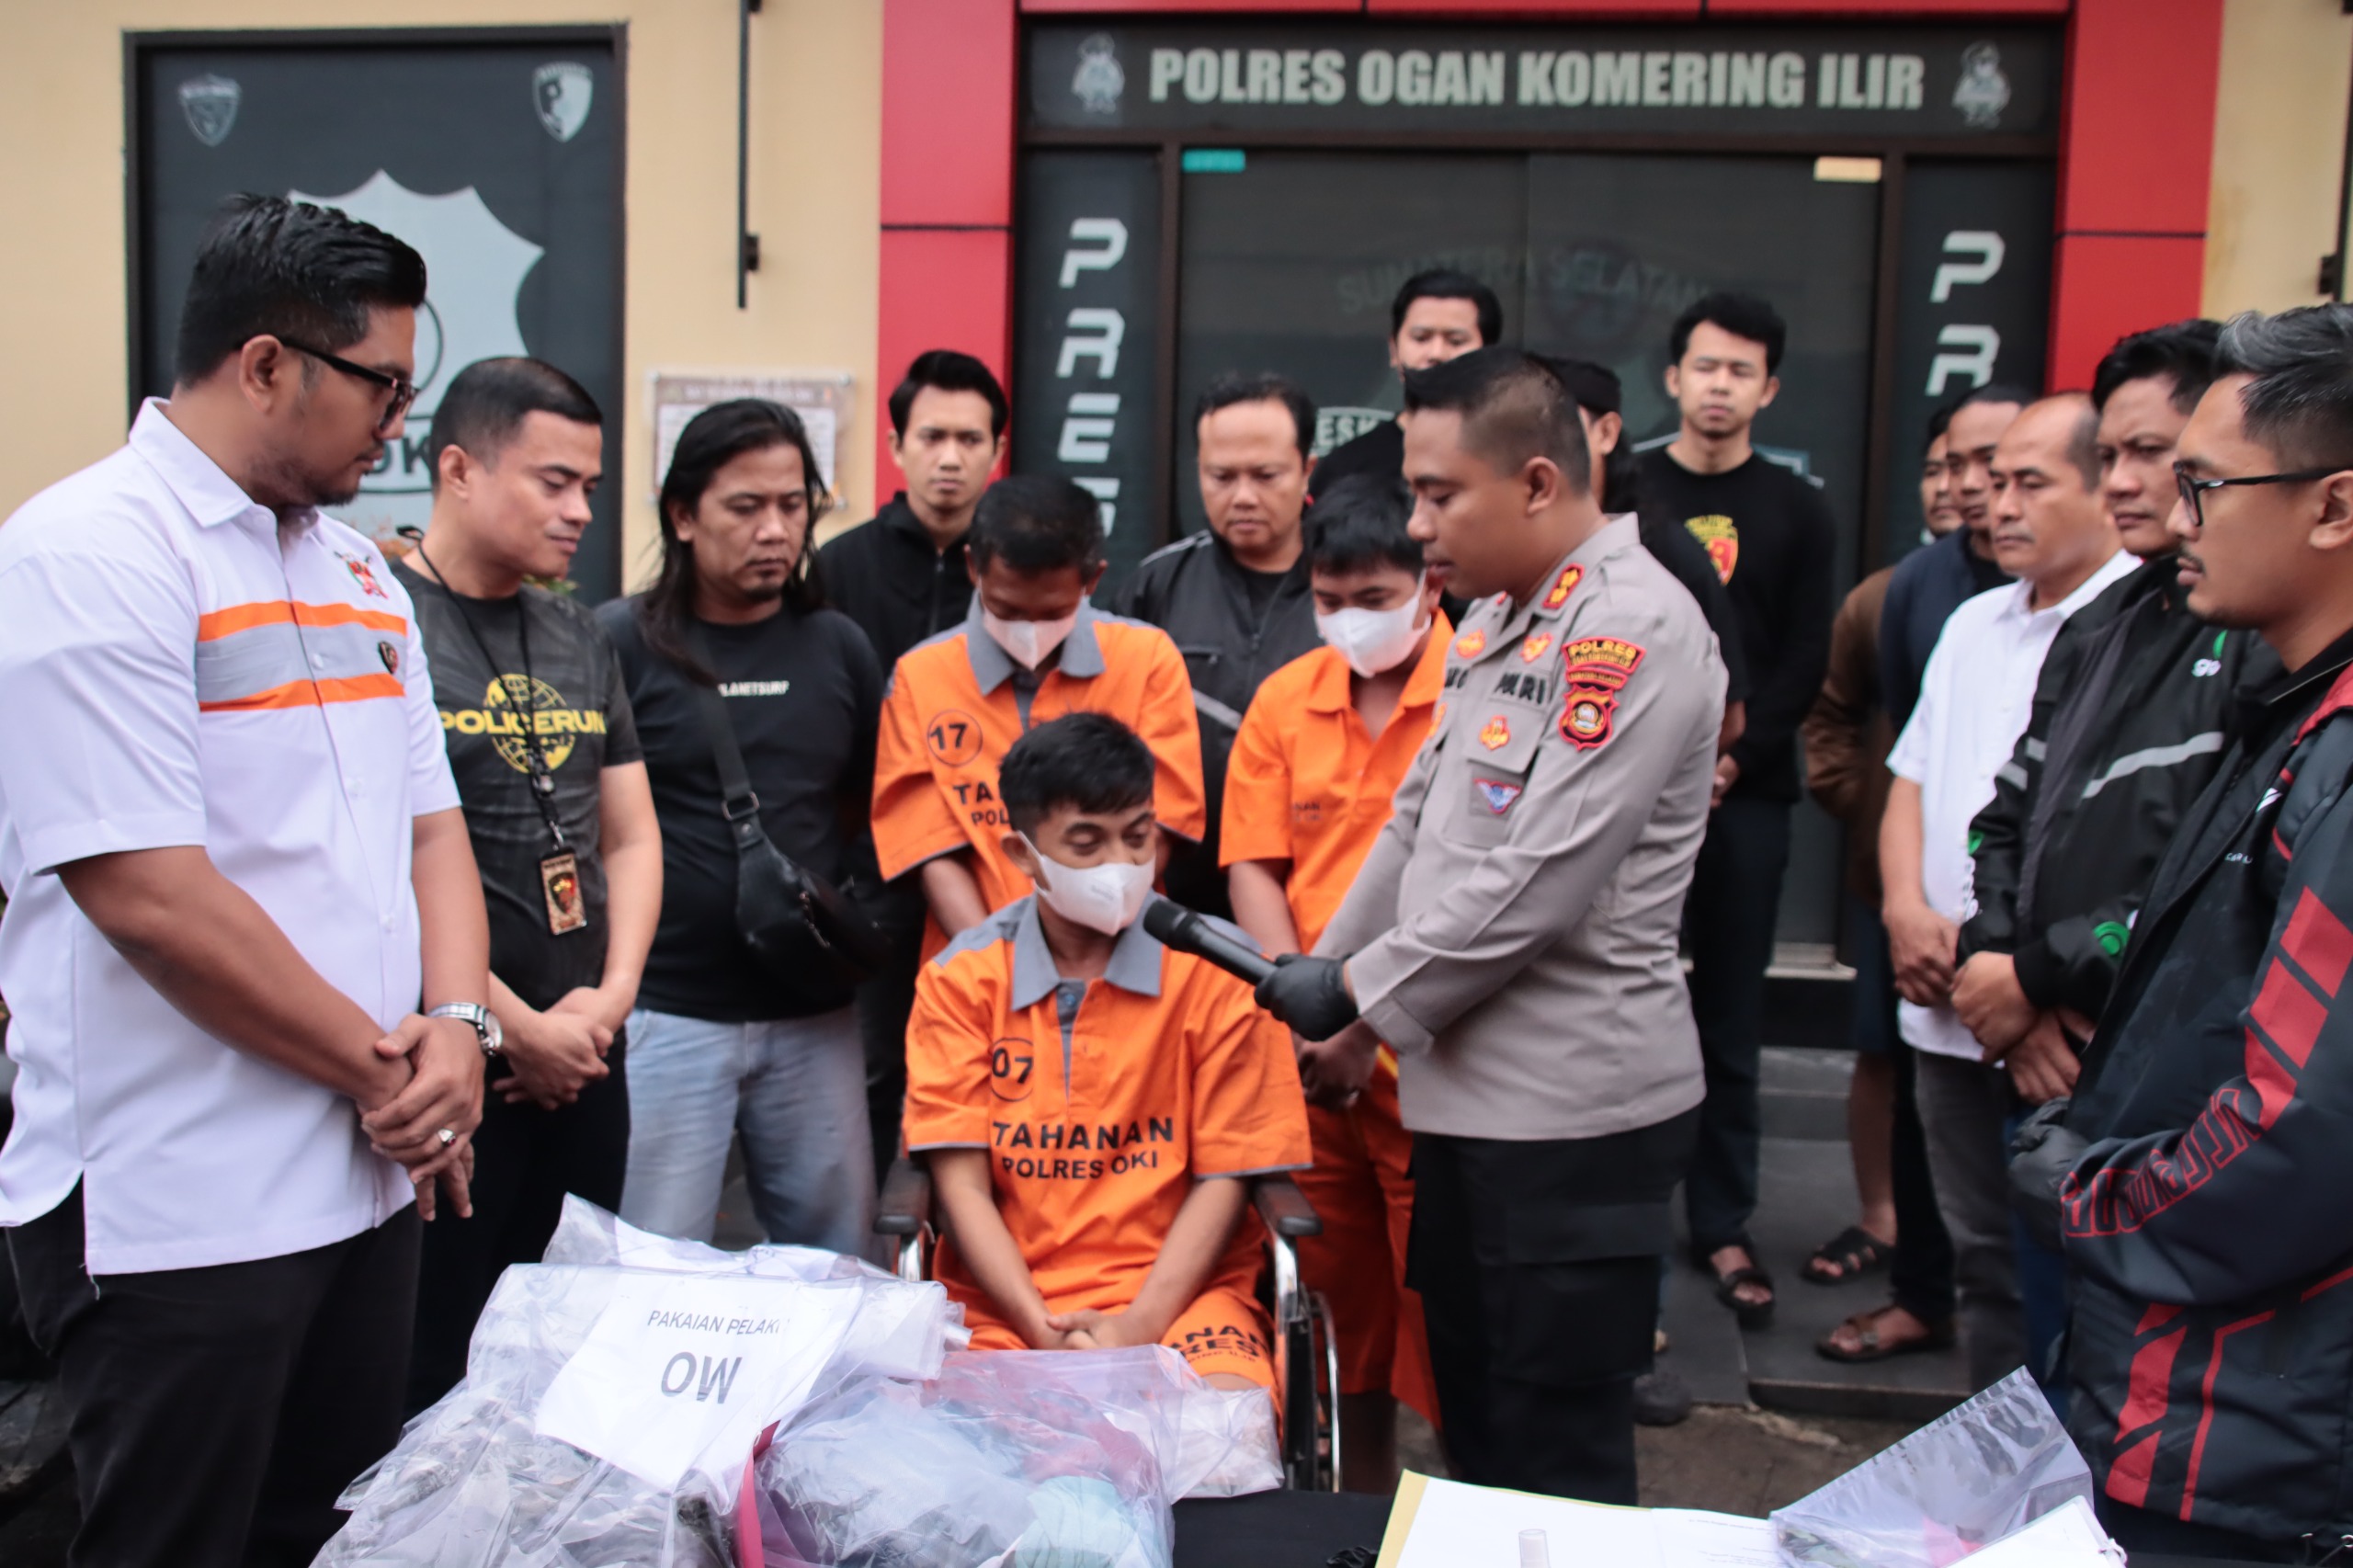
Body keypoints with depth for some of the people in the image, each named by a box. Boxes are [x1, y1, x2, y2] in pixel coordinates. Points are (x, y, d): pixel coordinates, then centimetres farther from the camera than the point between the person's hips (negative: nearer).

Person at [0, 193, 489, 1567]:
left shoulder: (361, 568, 12)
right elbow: (148, 892, -21)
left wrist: (459, 1025, -5)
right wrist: (384, 1071, -13)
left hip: (373, 1179, 8)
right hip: (177, 1213, -8)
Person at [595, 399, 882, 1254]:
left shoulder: (837, 647, 9)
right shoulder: (618, 642, -3)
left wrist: (857, 901, 0)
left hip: (815, 1014, 4)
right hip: (666, 1014, -4)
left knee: (837, 1263, 14)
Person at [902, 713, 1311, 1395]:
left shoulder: (1216, 968, 0)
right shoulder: (960, 978, 3)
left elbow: (1225, 1177, -1)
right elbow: (961, 1183, -1)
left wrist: (1138, 1327, -13)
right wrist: (1044, 1332, -14)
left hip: (1177, 1289, -1)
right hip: (1007, 1303, 2)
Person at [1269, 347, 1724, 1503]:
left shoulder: (1633, 627, -16)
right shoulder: (1495, 618, 13)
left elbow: (1540, 882, -23)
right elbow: (1416, 821, 16)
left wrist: (1364, 1000, -13)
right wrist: (1322, 979, 7)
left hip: (1572, 1105, -9)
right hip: (1466, 1086, 9)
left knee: (1558, 1453, 5)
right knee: (1472, 1426, 20)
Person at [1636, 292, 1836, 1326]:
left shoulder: (1796, 512, 10)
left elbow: (1805, 661, 4)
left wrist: (1733, 757, -9)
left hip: (1745, 796, 1)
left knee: (1730, 1025, 5)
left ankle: (1722, 1224, 14)